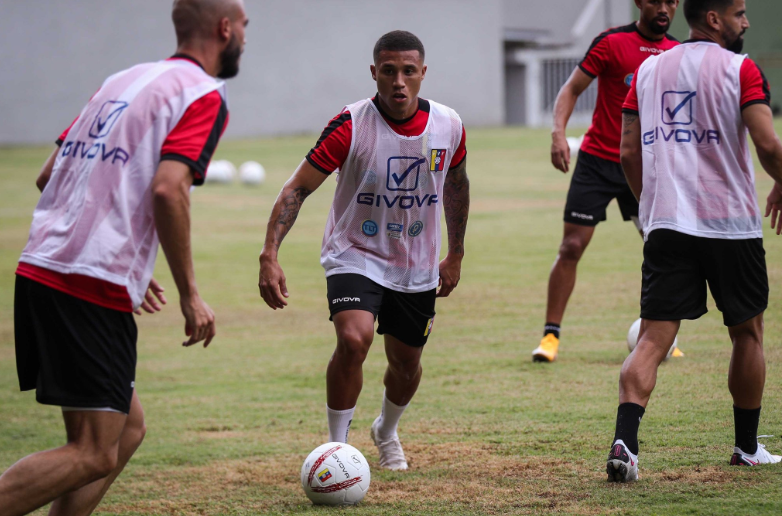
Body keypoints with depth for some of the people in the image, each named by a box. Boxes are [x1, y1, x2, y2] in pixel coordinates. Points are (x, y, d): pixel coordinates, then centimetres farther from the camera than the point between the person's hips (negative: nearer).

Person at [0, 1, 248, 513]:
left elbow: (49, 175, 21)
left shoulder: (123, 81, 21)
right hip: (94, 289, -9)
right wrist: (190, 294, -13)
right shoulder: (203, 96, -3)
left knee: (126, 428, 16)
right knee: (93, 455, -8)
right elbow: (167, 188, -19)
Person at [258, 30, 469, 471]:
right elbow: (298, 189, -20)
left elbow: (456, 186, 11)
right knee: (354, 339, -28)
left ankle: (386, 432, 48)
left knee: (406, 364, 15)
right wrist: (269, 257, -30)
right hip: (355, 256, -4)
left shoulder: (448, 126, -9)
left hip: (417, 266, 4)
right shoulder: (350, 126, -22)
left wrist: (456, 256, 18)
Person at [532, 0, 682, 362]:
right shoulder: (612, 42, -9)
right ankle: (551, 335, 2)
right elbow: (572, 88, -8)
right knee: (571, 247, -5)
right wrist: (558, 132, -22)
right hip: (598, 161, -4)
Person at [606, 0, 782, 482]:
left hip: (665, 223, 3)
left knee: (653, 338, -2)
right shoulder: (741, 69, -5)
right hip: (731, 223, -3)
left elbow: (629, 153, 10)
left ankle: (624, 443, -22)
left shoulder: (649, 69, 11)